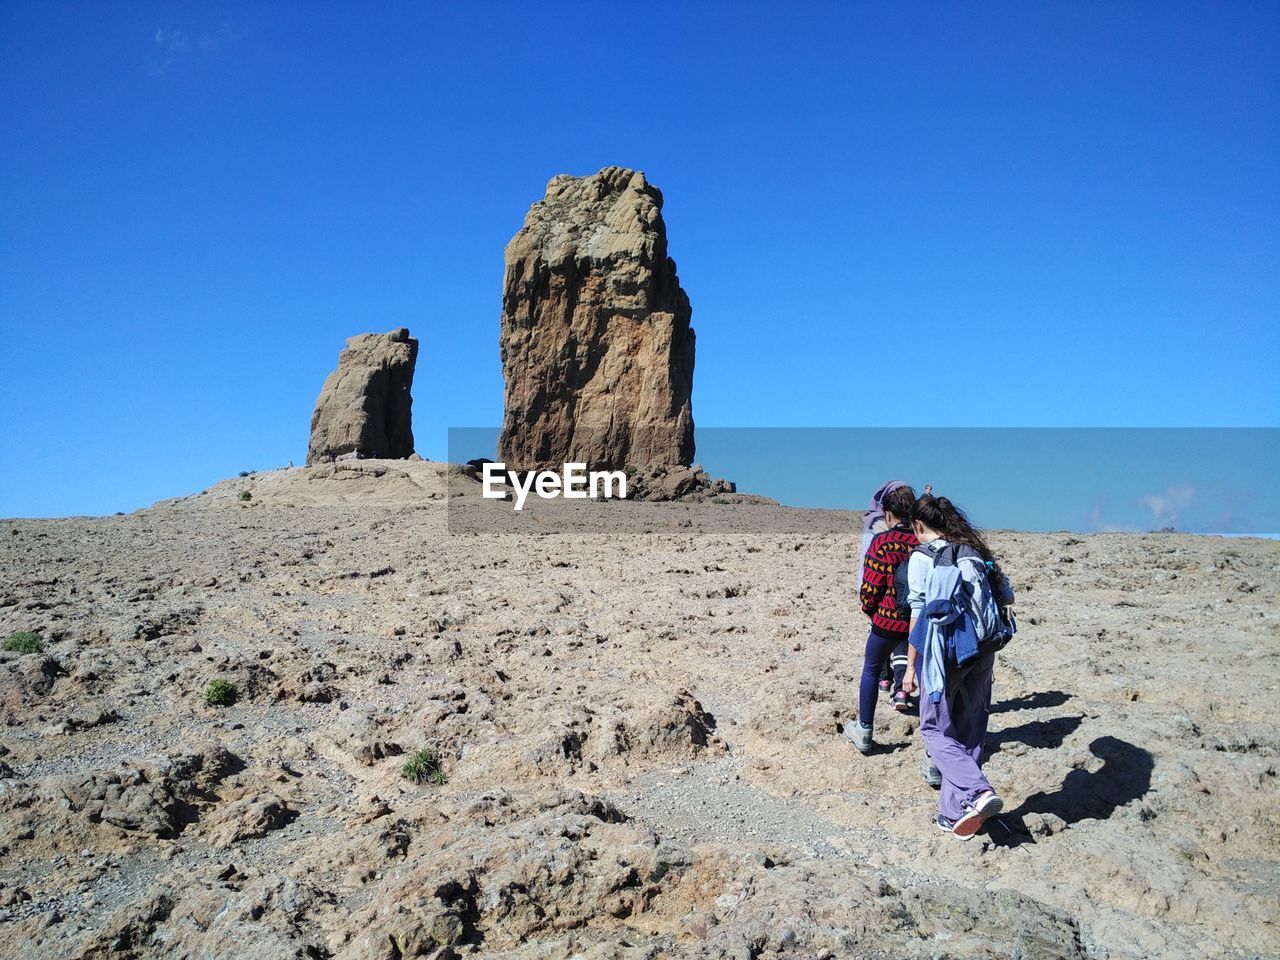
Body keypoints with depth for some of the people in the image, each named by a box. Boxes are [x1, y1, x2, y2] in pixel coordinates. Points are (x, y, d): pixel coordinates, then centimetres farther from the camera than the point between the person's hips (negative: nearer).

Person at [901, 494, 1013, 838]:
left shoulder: (921, 557, -7)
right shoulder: (977, 551, 9)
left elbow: (919, 615, -10)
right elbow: (1007, 597, 14)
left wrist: (911, 667, -5)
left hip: (944, 653, -6)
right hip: (983, 653, 6)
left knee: (935, 729, 8)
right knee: (969, 732, 14)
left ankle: (977, 792, -12)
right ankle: (955, 812, 20)